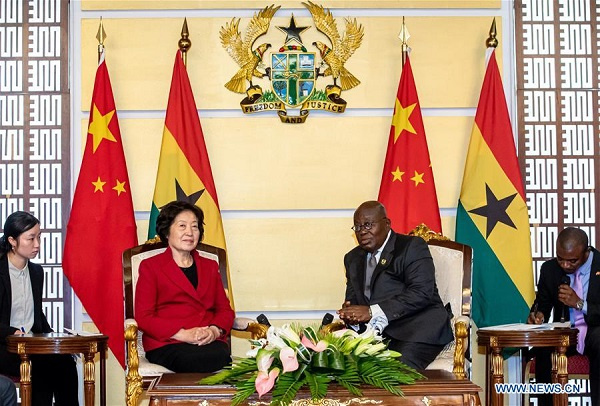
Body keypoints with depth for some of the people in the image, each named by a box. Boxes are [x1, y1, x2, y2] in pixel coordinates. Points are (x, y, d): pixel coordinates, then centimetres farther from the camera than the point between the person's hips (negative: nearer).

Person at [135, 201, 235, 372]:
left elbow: (225, 309, 20)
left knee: (221, 355, -34)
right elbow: (143, 317, 1)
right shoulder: (150, 266, 12)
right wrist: (183, 334, -14)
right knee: (196, 361, -38)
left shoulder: (210, 266, 26)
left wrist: (214, 330, -5)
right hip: (166, 344, -4)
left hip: (209, 343, 4)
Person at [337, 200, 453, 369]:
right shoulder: (353, 258, 23)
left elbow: (421, 293, -12)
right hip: (374, 332, 5)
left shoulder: (412, 246, 1)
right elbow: (352, 298, 20)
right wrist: (349, 313, -8)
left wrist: (372, 311, -19)